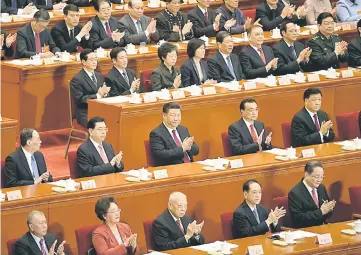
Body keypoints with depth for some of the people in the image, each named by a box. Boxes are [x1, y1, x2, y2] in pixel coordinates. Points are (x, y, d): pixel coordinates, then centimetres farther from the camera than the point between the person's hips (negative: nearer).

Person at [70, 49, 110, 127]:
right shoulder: (77, 79, -5)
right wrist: (98, 95, -16)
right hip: (85, 115, -6)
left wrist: (104, 93, -7)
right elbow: (79, 99, -13)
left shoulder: (99, 76, 18)